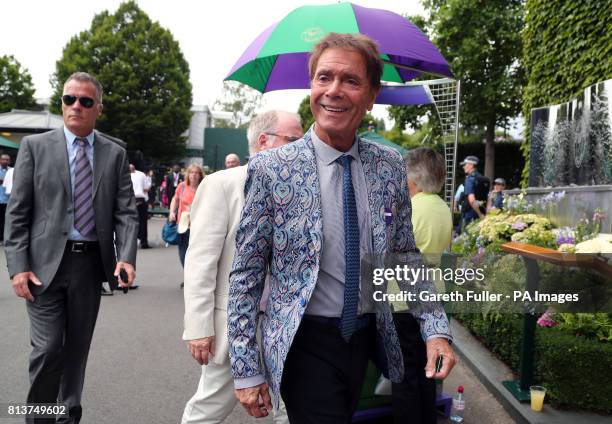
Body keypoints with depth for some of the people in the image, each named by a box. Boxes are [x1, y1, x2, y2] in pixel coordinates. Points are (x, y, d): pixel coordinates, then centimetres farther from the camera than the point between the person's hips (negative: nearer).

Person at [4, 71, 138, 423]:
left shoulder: (115, 154, 6)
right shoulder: (35, 146, 2)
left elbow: (126, 212, 1)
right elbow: (17, 212, 0)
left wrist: (127, 257, -14)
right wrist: (18, 266, -8)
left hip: (92, 263, 2)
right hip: (46, 263, -2)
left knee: (77, 348, 13)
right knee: (48, 348, -4)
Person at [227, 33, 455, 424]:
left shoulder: (391, 165, -2)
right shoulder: (269, 169, -13)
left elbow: (406, 256, 6)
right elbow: (245, 277, -10)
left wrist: (436, 329, -5)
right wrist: (247, 371, -10)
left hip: (368, 337, 5)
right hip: (305, 345, -4)